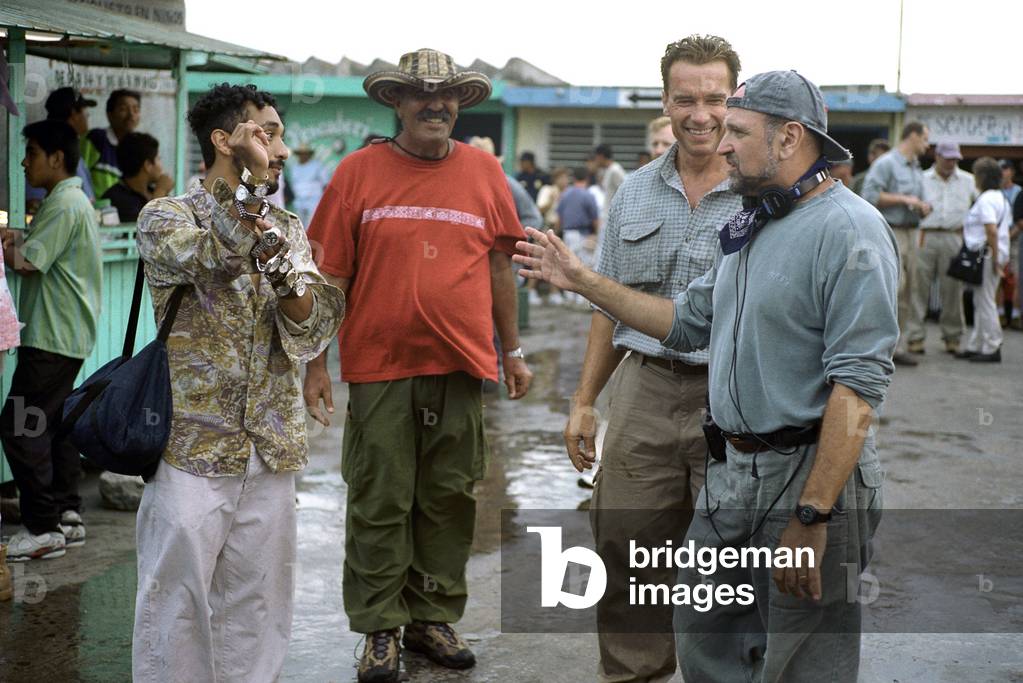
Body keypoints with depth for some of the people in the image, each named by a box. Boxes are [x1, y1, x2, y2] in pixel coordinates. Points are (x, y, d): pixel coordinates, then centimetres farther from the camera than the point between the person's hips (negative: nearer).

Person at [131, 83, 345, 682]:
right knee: (178, 608, 1)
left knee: (258, 611, 10)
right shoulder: (167, 217, -2)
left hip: (271, 453, 4)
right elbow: (207, 257, -26)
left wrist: (278, 260, -15)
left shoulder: (289, 229, 11)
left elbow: (311, 336, 0)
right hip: (192, 451, -4)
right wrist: (252, 179, -21)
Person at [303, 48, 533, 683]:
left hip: (461, 368, 2)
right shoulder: (358, 172, 0)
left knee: (450, 501, 9)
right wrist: (316, 363, -3)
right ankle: (381, 630, 15)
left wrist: (513, 351, 13)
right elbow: (330, 277, 0)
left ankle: (434, 616, 23)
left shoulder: (485, 171, 7)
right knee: (379, 504, 3)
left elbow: (500, 267, 13)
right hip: (380, 368, -2)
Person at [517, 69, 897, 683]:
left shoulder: (848, 230, -17)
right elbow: (689, 321, 22)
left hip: (810, 474, -9)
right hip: (733, 472, 9)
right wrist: (583, 280, 18)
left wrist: (811, 518, -26)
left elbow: (858, 385, -23)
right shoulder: (751, 229, 14)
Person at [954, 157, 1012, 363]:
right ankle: (976, 346, 20)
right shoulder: (1001, 198, 15)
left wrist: (994, 259, -21)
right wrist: (1000, 258, 17)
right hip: (996, 255, 10)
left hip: (986, 255, -10)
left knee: (985, 302, -3)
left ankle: (992, 348, 0)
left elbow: (992, 231, -24)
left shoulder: (985, 200, -16)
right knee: (981, 301, 15)